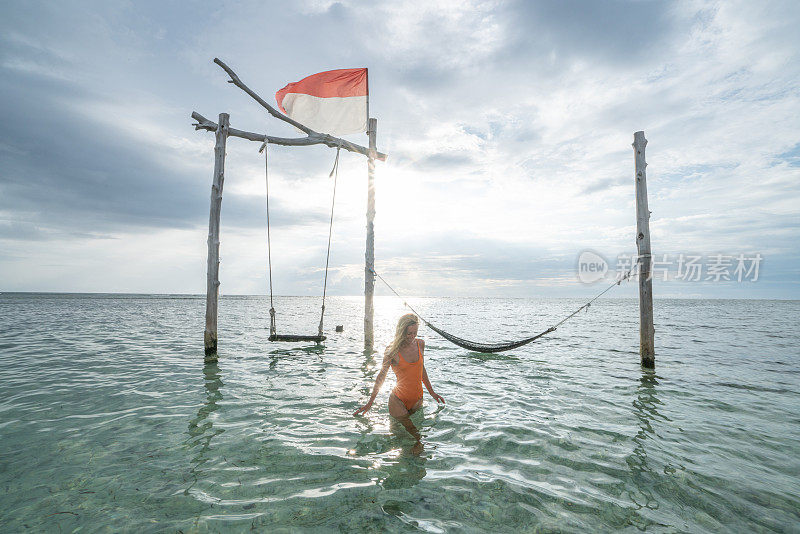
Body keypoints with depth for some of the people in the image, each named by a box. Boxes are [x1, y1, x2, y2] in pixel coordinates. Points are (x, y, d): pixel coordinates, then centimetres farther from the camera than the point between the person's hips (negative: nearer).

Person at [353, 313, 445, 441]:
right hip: (398, 401, -4)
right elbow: (381, 376, -7)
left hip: (418, 399, 4)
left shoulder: (420, 344, -1)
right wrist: (370, 403, -6)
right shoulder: (392, 350, -15)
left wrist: (431, 392, 19)